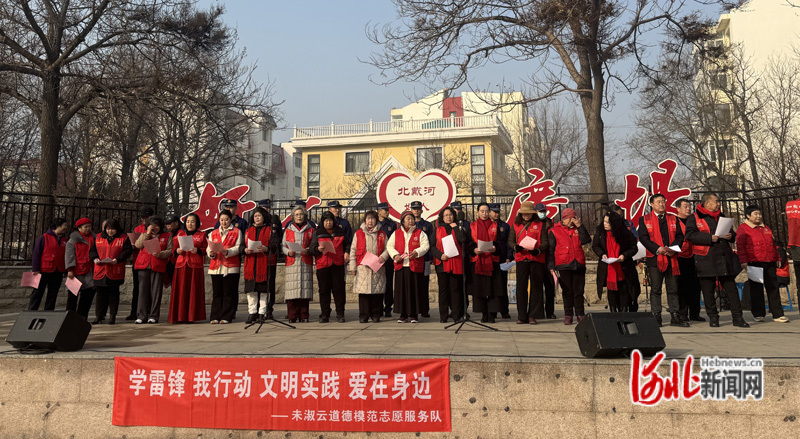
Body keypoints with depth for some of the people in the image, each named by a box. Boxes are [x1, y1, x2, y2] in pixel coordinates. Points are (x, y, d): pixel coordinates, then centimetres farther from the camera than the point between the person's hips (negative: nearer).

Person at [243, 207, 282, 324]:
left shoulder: (271, 230, 7)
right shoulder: (248, 231, 19)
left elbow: (275, 245, -1)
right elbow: (243, 245, 18)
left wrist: (266, 248, -20)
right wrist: (245, 250, -4)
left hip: (265, 263, -3)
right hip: (251, 264, 3)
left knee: (264, 289, -3)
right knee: (251, 289, -1)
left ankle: (262, 312, 4)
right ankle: (252, 313, 5)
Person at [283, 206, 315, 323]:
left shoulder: (310, 230, 13)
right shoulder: (288, 230, 15)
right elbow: (283, 246, 13)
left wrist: (309, 250, -9)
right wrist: (288, 252, -7)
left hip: (306, 263, 0)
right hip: (292, 264, 0)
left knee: (305, 287, -5)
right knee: (292, 290, -7)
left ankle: (304, 315, 4)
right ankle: (292, 316, 0)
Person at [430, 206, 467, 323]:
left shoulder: (458, 228, 11)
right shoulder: (437, 230, 11)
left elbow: (462, 239, -9)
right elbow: (432, 246, 4)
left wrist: (455, 227, -2)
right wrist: (440, 255, -11)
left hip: (455, 263, 0)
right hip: (442, 262, 0)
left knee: (455, 289, -1)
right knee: (443, 289, 1)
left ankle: (456, 315, 5)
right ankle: (443, 316, 6)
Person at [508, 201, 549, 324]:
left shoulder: (540, 224, 7)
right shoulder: (516, 225, 14)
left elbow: (545, 242, 2)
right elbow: (510, 241, 10)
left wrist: (538, 250, -18)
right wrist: (516, 247, -12)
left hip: (537, 259, -1)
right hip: (521, 259, 1)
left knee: (536, 287, 0)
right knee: (521, 287, 0)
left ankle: (533, 316, 5)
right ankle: (521, 316, 6)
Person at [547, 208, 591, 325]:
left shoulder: (577, 229, 14)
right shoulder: (554, 231, 4)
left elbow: (586, 240, -3)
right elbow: (550, 249, 2)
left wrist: (580, 226, -5)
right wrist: (551, 266, -5)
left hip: (579, 265, 3)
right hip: (563, 266, -3)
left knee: (579, 291, 5)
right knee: (567, 292, 2)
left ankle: (580, 314, 13)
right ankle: (568, 315, 10)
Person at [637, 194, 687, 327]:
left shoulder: (673, 219, 15)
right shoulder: (644, 220, 5)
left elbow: (680, 236, 9)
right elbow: (643, 238, -4)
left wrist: (673, 249, -9)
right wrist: (657, 249, -17)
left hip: (671, 259, 3)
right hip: (654, 259, -3)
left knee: (673, 289, 5)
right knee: (655, 289, 0)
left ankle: (675, 317, 11)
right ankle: (656, 316, 5)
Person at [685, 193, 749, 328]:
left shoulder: (721, 217, 19)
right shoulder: (694, 218, 0)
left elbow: (731, 232, 27)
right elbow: (690, 235, -11)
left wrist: (731, 235, 3)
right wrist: (710, 238, -19)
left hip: (725, 258, 5)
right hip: (706, 260, -5)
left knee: (731, 287, 4)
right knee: (708, 290, 1)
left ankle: (737, 317, 9)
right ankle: (713, 318, 12)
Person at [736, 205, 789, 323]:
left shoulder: (765, 228, 21)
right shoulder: (743, 228, -1)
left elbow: (773, 244, 27)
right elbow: (740, 246, -8)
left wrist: (777, 258, 22)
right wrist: (743, 261, -15)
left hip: (770, 263, 6)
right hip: (754, 263, -6)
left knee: (773, 288, 4)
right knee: (756, 289, 0)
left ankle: (777, 314, 8)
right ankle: (758, 314, 8)